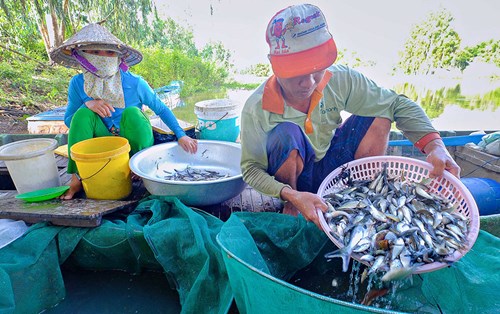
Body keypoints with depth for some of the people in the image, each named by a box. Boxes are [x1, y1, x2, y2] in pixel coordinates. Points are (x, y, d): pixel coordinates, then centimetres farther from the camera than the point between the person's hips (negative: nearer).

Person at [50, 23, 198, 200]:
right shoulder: (78, 83, -10)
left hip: (136, 145, -2)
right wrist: (88, 104, -24)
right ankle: (77, 178, -16)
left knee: (132, 112, -29)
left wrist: (181, 136, -19)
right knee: (83, 113, -23)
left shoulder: (134, 83, -17)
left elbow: (161, 109, -8)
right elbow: (68, 121, -2)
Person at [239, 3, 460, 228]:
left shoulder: (339, 80, -18)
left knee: (379, 116, -14)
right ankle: (289, 207, -8)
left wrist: (435, 147, -26)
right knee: (286, 133, -35)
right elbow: (250, 169, -21)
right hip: (295, 177, -3)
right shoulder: (256, 109, -27)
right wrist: (292, 196, -38)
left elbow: (399, 105, -11)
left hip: (330, 168, 3)